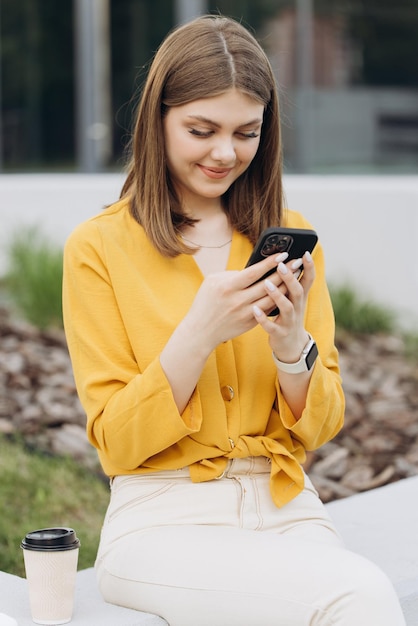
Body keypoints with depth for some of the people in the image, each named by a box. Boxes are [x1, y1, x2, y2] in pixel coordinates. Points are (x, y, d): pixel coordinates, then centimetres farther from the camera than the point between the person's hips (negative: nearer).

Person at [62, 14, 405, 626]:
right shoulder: (98, 247, -1)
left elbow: (318, 428, 8)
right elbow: (117, 442, -3)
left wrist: (292, 344, -13)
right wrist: (200, 332, -17)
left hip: (286, 511, 4)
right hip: (164, 521, -3)